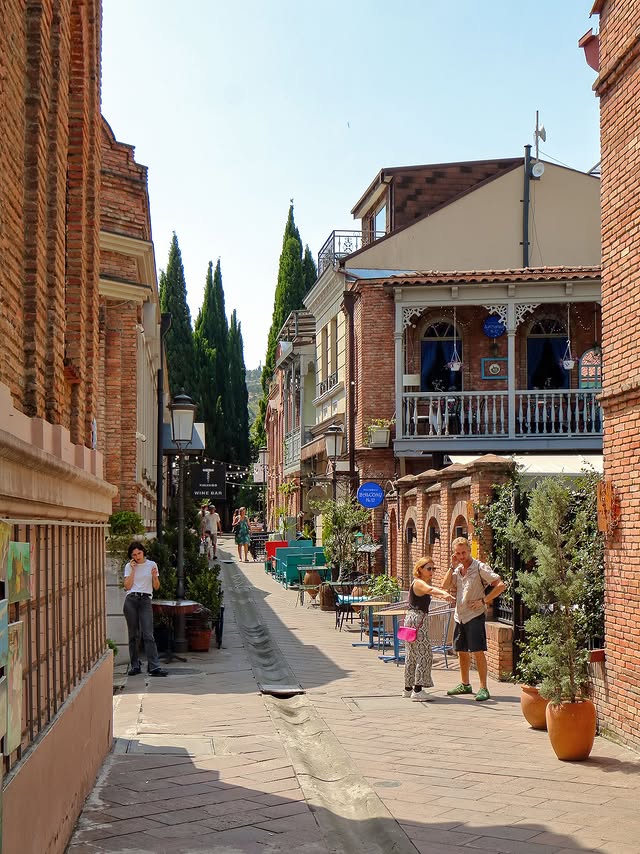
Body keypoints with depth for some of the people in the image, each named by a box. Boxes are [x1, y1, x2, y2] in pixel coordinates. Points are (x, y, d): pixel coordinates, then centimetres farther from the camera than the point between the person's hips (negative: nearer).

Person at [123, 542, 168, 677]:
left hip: (145, 601, -1)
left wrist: (154, 576, -11)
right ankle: (135, 666, 10)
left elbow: (156, 587, 9)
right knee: (133, 635, 3)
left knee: (148, 634, -9)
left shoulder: (152, 565, 8)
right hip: (131, 600, 1)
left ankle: (154, 667, -12)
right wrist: (133, 570, -5)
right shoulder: (129, 567, 8)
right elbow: (127, 586, -2)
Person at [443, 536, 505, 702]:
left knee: (478, 652, -8)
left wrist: (484, 601, -16)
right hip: (460, 616, 7)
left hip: (475, 615, -7)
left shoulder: (480, 567, -10)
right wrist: (452, 566, -3)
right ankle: (465, 685, 28)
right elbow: (445, 586, 0)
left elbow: (501, 585, -15)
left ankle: (483, 688, -5)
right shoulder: (457, 569, 11)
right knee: (462, 652, 15)